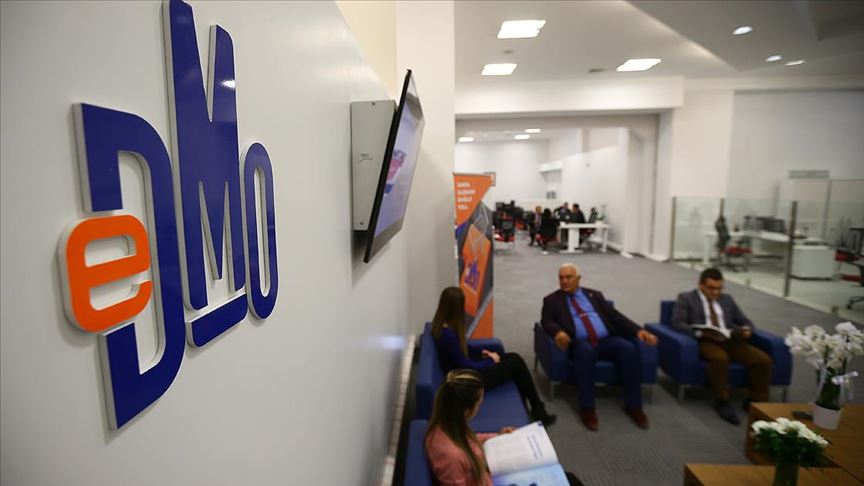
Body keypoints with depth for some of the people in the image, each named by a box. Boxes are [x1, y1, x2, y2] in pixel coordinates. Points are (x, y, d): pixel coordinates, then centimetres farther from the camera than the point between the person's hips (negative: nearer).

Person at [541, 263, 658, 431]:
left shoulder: (594, 295, 19)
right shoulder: (552, 300, 11)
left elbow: (614, 315, 12)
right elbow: (546, 321, -2)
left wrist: (638, 330, -2)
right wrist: (558, 332, -26)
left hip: (606, 340, 3)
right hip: (580, 343, -3)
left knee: (629, 348, -25)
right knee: (585, 351, -37)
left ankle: (633, 405, -12)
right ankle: (587, 408, -25)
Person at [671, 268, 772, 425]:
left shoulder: (727, 299, 23)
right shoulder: (686, 298, 6)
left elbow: (745, 322, 23)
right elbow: (677, 323, -7)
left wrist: (747, 330, -3)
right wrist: (701, 332, -23)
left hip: (731, 341, 5)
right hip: (705, 341, -5)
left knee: (764, 360, -20)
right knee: (720, 358, -37)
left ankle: (756, 401, -3)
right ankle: (722, 402, -18)